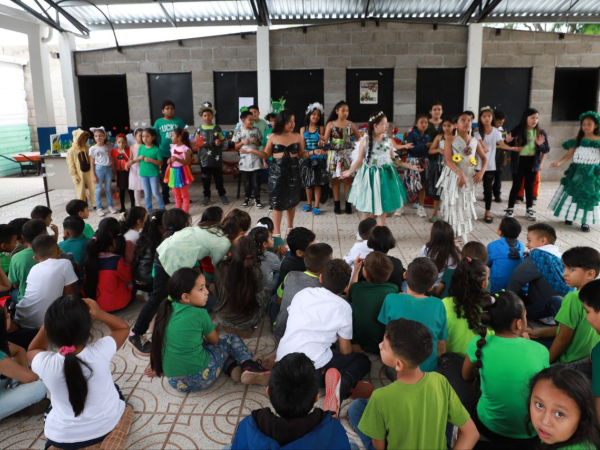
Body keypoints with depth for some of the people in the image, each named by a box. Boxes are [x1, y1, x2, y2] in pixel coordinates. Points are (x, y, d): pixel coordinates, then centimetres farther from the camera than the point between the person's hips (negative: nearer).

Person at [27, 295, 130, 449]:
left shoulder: (45, 364, -30)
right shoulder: (101, 351, -30)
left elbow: (32, 350, -2)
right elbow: (124, 328, -7)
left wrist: (50, 321, -14)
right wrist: (99, 314, -22)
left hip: (63, 437, 1)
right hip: (108, 425, 0)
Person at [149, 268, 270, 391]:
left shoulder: (168, 309, 2)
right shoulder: (199, 314, -13)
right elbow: (215, 341, 4)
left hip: (174, 381, 6)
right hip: (199, 378, -6)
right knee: (232, 339, 14)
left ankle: (232, 369, 11)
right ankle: (250, 368, 1)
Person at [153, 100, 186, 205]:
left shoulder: (179, 121, 0)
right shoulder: (158, 122, 1)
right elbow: (155, 137, 5)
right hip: (164, 154, 1)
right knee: (165, 177, 9)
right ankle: (165, 198, 20)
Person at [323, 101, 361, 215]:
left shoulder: (351, 124, 3)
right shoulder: (330, 124, -1)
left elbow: (358, 139, 6)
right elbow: (325, 140, -5)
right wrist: (322, 142, -27)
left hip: (347, 154, 1)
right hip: (334, 154, -1)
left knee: (348, 179, 2)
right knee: (335, 178, 4)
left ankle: (348, 204, 9)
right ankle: (337, 204, 12)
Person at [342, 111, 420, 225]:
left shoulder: (387, 140, 3)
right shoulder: (365, 140, -8)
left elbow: (394, 159, 8)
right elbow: (360, 160, -6)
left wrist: (410, 167, 6)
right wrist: (350, 172, -20)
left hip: (384, 175, 3)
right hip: (369, 176, -3)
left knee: (382, 207, 7)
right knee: (367, 207, 5)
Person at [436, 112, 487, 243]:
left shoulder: (475, 141, 7)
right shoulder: (450, 140, -7)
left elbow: (484, 158, 17)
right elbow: (448, 160, -19)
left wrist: (481, 172, -1)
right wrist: (460, 173, -31)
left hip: (469, 177, 4)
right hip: (453, 177, -4)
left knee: (466, 206, 10)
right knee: (453, 205, 0)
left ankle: (465, 237, 20)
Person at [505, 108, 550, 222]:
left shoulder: (541, 132, 1)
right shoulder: (517, 130, -7)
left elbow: (547, 149, 3)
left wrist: (540, 145, -17)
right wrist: (508, 142, -27)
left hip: (532, 162, 3)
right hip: (519, 162, -3)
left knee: (529, 186, 10)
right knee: (516, 186, 1)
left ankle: (529, 210, 19)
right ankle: (510, 209, 12)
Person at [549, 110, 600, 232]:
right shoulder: (577, 140, 1)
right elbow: (569, 155, -6)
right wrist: (559, 162, -20)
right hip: (577, 171, 1)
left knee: (589, 196, -1)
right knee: (572, 194, 5)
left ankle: (585, 221, 5)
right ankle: (569, 216, 22)